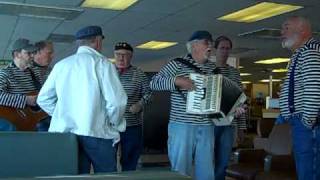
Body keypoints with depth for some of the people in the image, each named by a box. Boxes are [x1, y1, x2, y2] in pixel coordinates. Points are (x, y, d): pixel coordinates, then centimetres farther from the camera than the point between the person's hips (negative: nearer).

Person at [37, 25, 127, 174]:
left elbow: (43, 99, 13)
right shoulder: (102, 63, -5)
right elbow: (116, 101, -13)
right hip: (97, 132, -4)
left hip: (64, 131, 5)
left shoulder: (61, 65, 10)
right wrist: (114, 123, 5)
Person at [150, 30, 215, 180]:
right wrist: (177, 80, -20)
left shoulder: (213, 68, 13)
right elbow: (153, 83, -8)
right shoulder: (178, 64, -3)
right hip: (182, 126, -5)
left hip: (206, 127, 5)